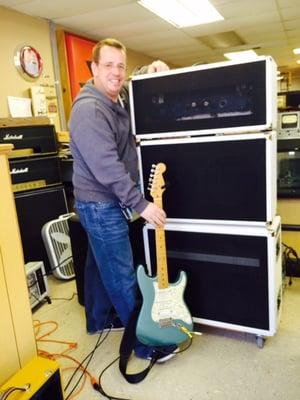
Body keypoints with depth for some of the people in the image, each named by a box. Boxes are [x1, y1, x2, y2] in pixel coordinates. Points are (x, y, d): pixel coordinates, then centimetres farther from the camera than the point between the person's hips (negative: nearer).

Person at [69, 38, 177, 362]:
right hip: (100, 205, -10)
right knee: (123, 277, -1)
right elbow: (108, 167, -28)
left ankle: (98, 320, 40)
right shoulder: (89, 109, -21)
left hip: (103, 202, 10)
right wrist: (141, 204, -25)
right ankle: (146, 342, 14)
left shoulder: (118, 99, 7)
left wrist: (149, 70, 9)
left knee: (99, 262, 21)